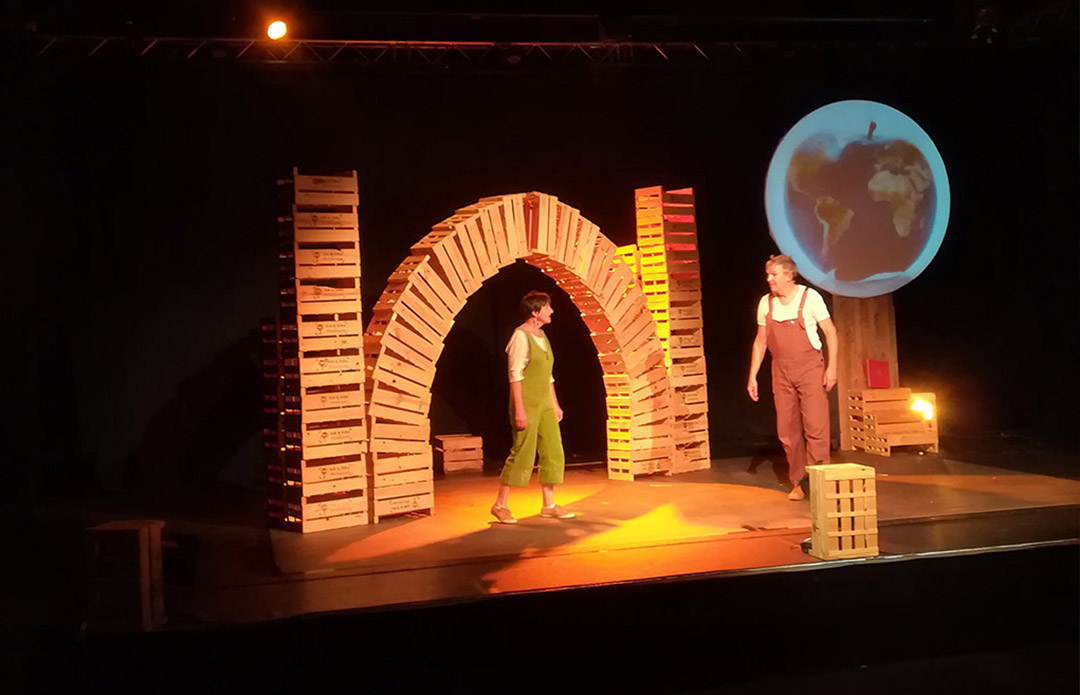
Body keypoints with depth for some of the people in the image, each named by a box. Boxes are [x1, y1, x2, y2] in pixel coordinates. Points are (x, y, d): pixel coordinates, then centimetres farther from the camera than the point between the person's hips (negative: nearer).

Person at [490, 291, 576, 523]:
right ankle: (500, 505, 6)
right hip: (527, 404, -9)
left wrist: (555, 405, 18)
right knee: (522, 455, -6)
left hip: (544, 404, 9)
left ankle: (548, 505, 15)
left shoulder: (542, 336, 14)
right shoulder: (521, 336, -11)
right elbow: (515, 375, -16)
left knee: (553, 453, 7)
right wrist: (519, 409, -20)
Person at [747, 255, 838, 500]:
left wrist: (831, 367, -11)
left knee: (815, 427, -11)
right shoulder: (766, 303, 5)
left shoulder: (810, 297, -7)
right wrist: (752, 376, 7)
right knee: (787, 430, 5)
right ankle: (797, 484, 15)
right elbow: (760, 341, 11)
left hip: (810, 369, -4)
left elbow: (830, 331, -3)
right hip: (781, 372, 4)